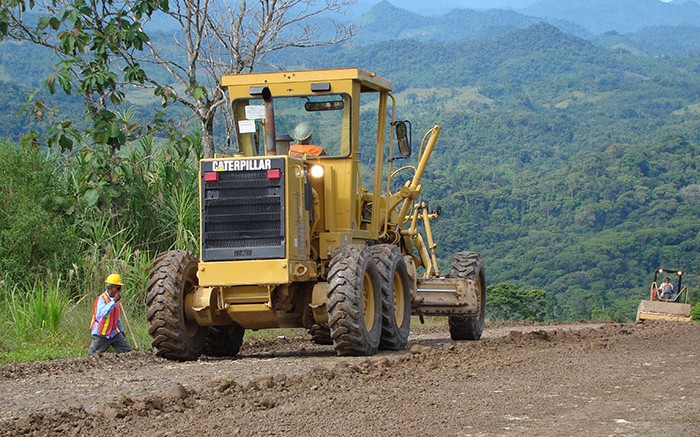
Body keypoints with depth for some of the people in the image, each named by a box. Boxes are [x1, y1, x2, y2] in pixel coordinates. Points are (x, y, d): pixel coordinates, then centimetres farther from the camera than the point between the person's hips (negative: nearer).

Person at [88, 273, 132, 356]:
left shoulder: (116, 300, 9)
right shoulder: (101, 299, -16)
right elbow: (103, 313, -35)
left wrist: (121, 330, 26)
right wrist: (113, 301, -37)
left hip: (114, 333, 7)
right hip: (101, 335, -7)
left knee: (127, 351, -3)